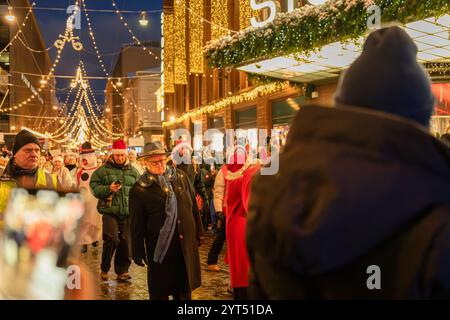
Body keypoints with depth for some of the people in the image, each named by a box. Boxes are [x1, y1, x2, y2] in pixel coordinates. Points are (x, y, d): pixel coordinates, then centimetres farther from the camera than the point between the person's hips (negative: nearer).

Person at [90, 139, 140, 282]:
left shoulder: (133, 171, 13)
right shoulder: (103, 170, 3)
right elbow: (94, 186, -2)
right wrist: (109, 189, -17)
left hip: (128, 213, 3)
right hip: (110, 211, -3)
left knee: (125, 242, 4)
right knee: (111, 239, -15)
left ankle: (122, 271, 20)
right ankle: (104, 269, 7)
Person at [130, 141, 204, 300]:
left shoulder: (180, 177, 3)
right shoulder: (139, 189, -7)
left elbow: (193, 206, 10)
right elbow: (137, 225, -3)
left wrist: (199, 233, 11)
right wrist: (138, 252, -2)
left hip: (186, 244, 4)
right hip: (159, 247, -3)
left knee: (184, 289, 17)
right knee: (160, 292, 10)